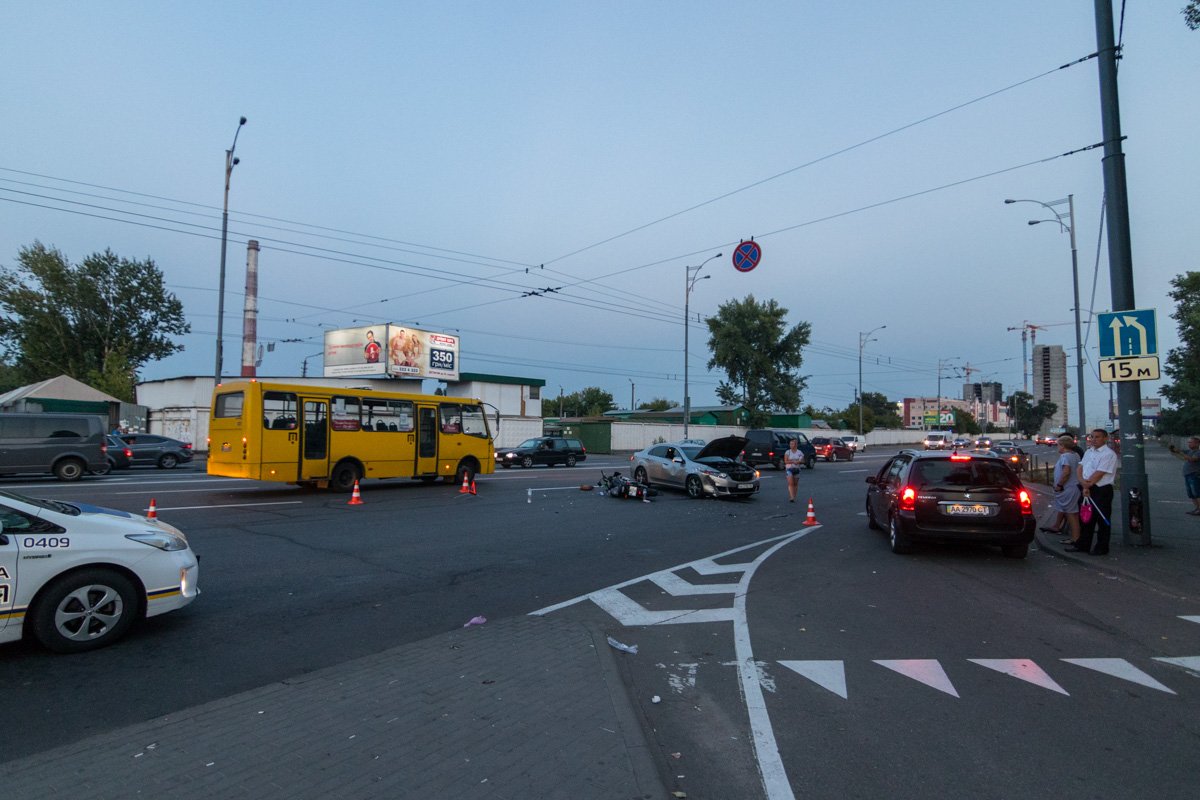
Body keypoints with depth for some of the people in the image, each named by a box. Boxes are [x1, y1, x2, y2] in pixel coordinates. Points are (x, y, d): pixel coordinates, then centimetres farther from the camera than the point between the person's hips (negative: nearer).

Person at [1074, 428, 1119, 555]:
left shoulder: (1109, 454, -12)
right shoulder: (1089, 452, 13)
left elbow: (1099, 473, -17)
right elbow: (1080, 467, 6)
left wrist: (1087, 484, -10)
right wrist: (1083, 482, -11)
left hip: (1102, 490, -8)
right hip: (1087, 490, 8)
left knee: (1102, 520, 3)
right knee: (1086, 518, 15)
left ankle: (1102, 548, 13)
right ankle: (1083, 545, 25)